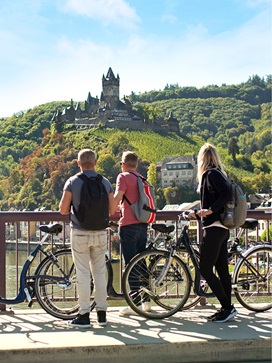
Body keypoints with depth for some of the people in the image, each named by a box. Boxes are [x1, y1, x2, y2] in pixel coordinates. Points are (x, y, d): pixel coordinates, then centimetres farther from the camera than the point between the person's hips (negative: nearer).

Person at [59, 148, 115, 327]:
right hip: (100, 233, 3)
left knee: (83, 274, 2)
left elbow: (63, 209, -7)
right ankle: (102, 313, 16)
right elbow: (111, 210, 4)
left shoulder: (73, 182, -5)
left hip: (80, 233, -3)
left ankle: (84, 315, 6)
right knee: (100, 272, 11)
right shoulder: (105, 182, 3)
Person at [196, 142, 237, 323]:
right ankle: (228, 308, 17)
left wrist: (210, 210, -23)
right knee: (222, 270, 11)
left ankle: (228, 307, -3)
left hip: (214, 228, -10)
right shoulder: (217, 173, 16)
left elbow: (226, 194, -25)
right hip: (222, 228, 10)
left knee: (206, 270, -7)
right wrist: (204, 211, 25)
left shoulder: (211, 174, -12)